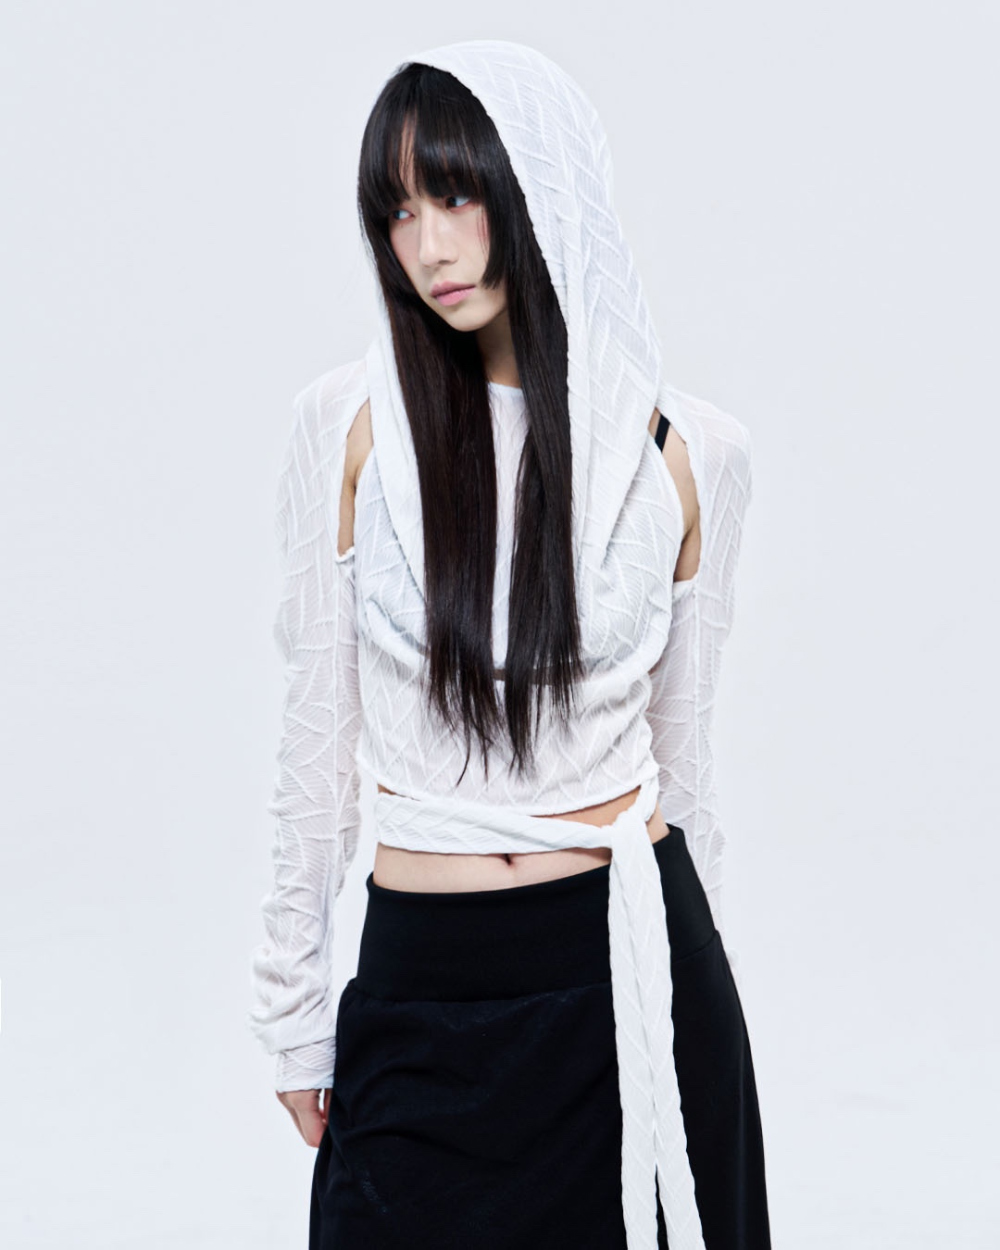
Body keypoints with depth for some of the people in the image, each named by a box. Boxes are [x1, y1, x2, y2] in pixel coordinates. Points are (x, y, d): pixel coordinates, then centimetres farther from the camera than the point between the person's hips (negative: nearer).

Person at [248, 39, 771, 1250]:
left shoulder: (687, 452, -3)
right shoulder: (353, 423, -6)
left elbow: (682, 738, 8)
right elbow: (316, 730, 0)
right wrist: (295, 1011, 3)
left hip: (630, 967, 1)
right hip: (426, 992, 0)